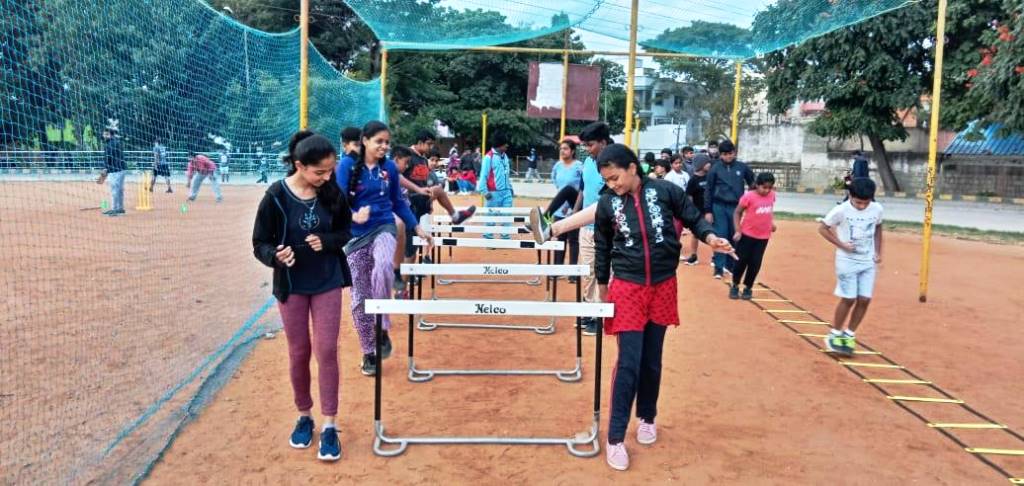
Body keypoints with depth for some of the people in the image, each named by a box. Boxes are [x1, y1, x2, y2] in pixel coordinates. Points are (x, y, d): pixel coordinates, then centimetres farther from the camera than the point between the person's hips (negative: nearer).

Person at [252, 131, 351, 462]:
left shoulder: (332, 193, -8)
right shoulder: (276, 196, -15)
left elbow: (345, 232, 4)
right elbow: (260, 244, -8)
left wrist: (326, 242, -17)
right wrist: (276, 256, -30)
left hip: (327, 282, 1)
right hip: (291, 286, -1)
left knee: (327, 351, -1)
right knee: (299, 352, 10)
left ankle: (329, 426, 10)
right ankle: (304, 416, 31)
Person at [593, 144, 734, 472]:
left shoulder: (664, 191, -6)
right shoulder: (607, 203, -3)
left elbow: (692, 218, 6)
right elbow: (602, 247, 8)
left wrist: (710, 237, -14)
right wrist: (603, 288, 14)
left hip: (662, 286, 1)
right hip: (627, 288, -1)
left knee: (652, 360, 13)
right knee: (628, 362, -6)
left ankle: (647, 417, 35)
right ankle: (615, 438, 3)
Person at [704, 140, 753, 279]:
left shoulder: (742, 167, 2)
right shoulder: (715, 169, -3)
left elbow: (752, 184, 13)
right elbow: (709, 190, 0)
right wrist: (707, 211, -3)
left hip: (736, 207, 2)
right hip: (719, 207, -2)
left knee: (734, 237, 9)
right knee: (720, 237, -3)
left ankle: (730, 264, 22)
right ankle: (719, 267, 2)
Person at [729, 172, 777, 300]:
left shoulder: (771, 195, 0)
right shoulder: (749, 196, -16)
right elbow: (737, 213, -10)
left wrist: (772, 221, 11)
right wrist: (738, 231, -15)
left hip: (763, 236, 4)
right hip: (747, 234, -4)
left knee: (755, 263, 6)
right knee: (741, 261, 4)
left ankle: (748, 288, 21)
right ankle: (735, 286, 23)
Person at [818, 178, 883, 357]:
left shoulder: (877, 209, -5)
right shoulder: (841, 210, -17)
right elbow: (822, 228, -6)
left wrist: (878, 252, 7)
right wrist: (841, 244, -15)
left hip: (868, 262, 4)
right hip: (847, 261, -4)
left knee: (864, 300, 1)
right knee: (848, 299, -4)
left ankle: (849, 335, 16)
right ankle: (834, 335, 13)